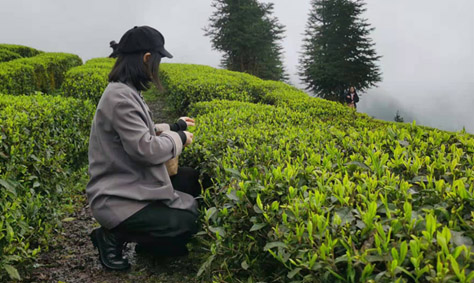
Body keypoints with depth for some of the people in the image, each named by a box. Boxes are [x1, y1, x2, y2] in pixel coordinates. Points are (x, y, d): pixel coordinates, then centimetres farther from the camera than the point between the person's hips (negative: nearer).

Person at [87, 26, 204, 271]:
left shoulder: (125, 92, 8)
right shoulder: (120, 97, -24)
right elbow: (145, 149, -27)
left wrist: (174, 127, 22)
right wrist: (178, 138, -10)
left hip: (132, 184, 10)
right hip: (117, 199, -10)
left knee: (193, 179, 11)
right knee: (189, 226, -16)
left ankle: (145, 234, 11)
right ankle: (114, 235, -1)